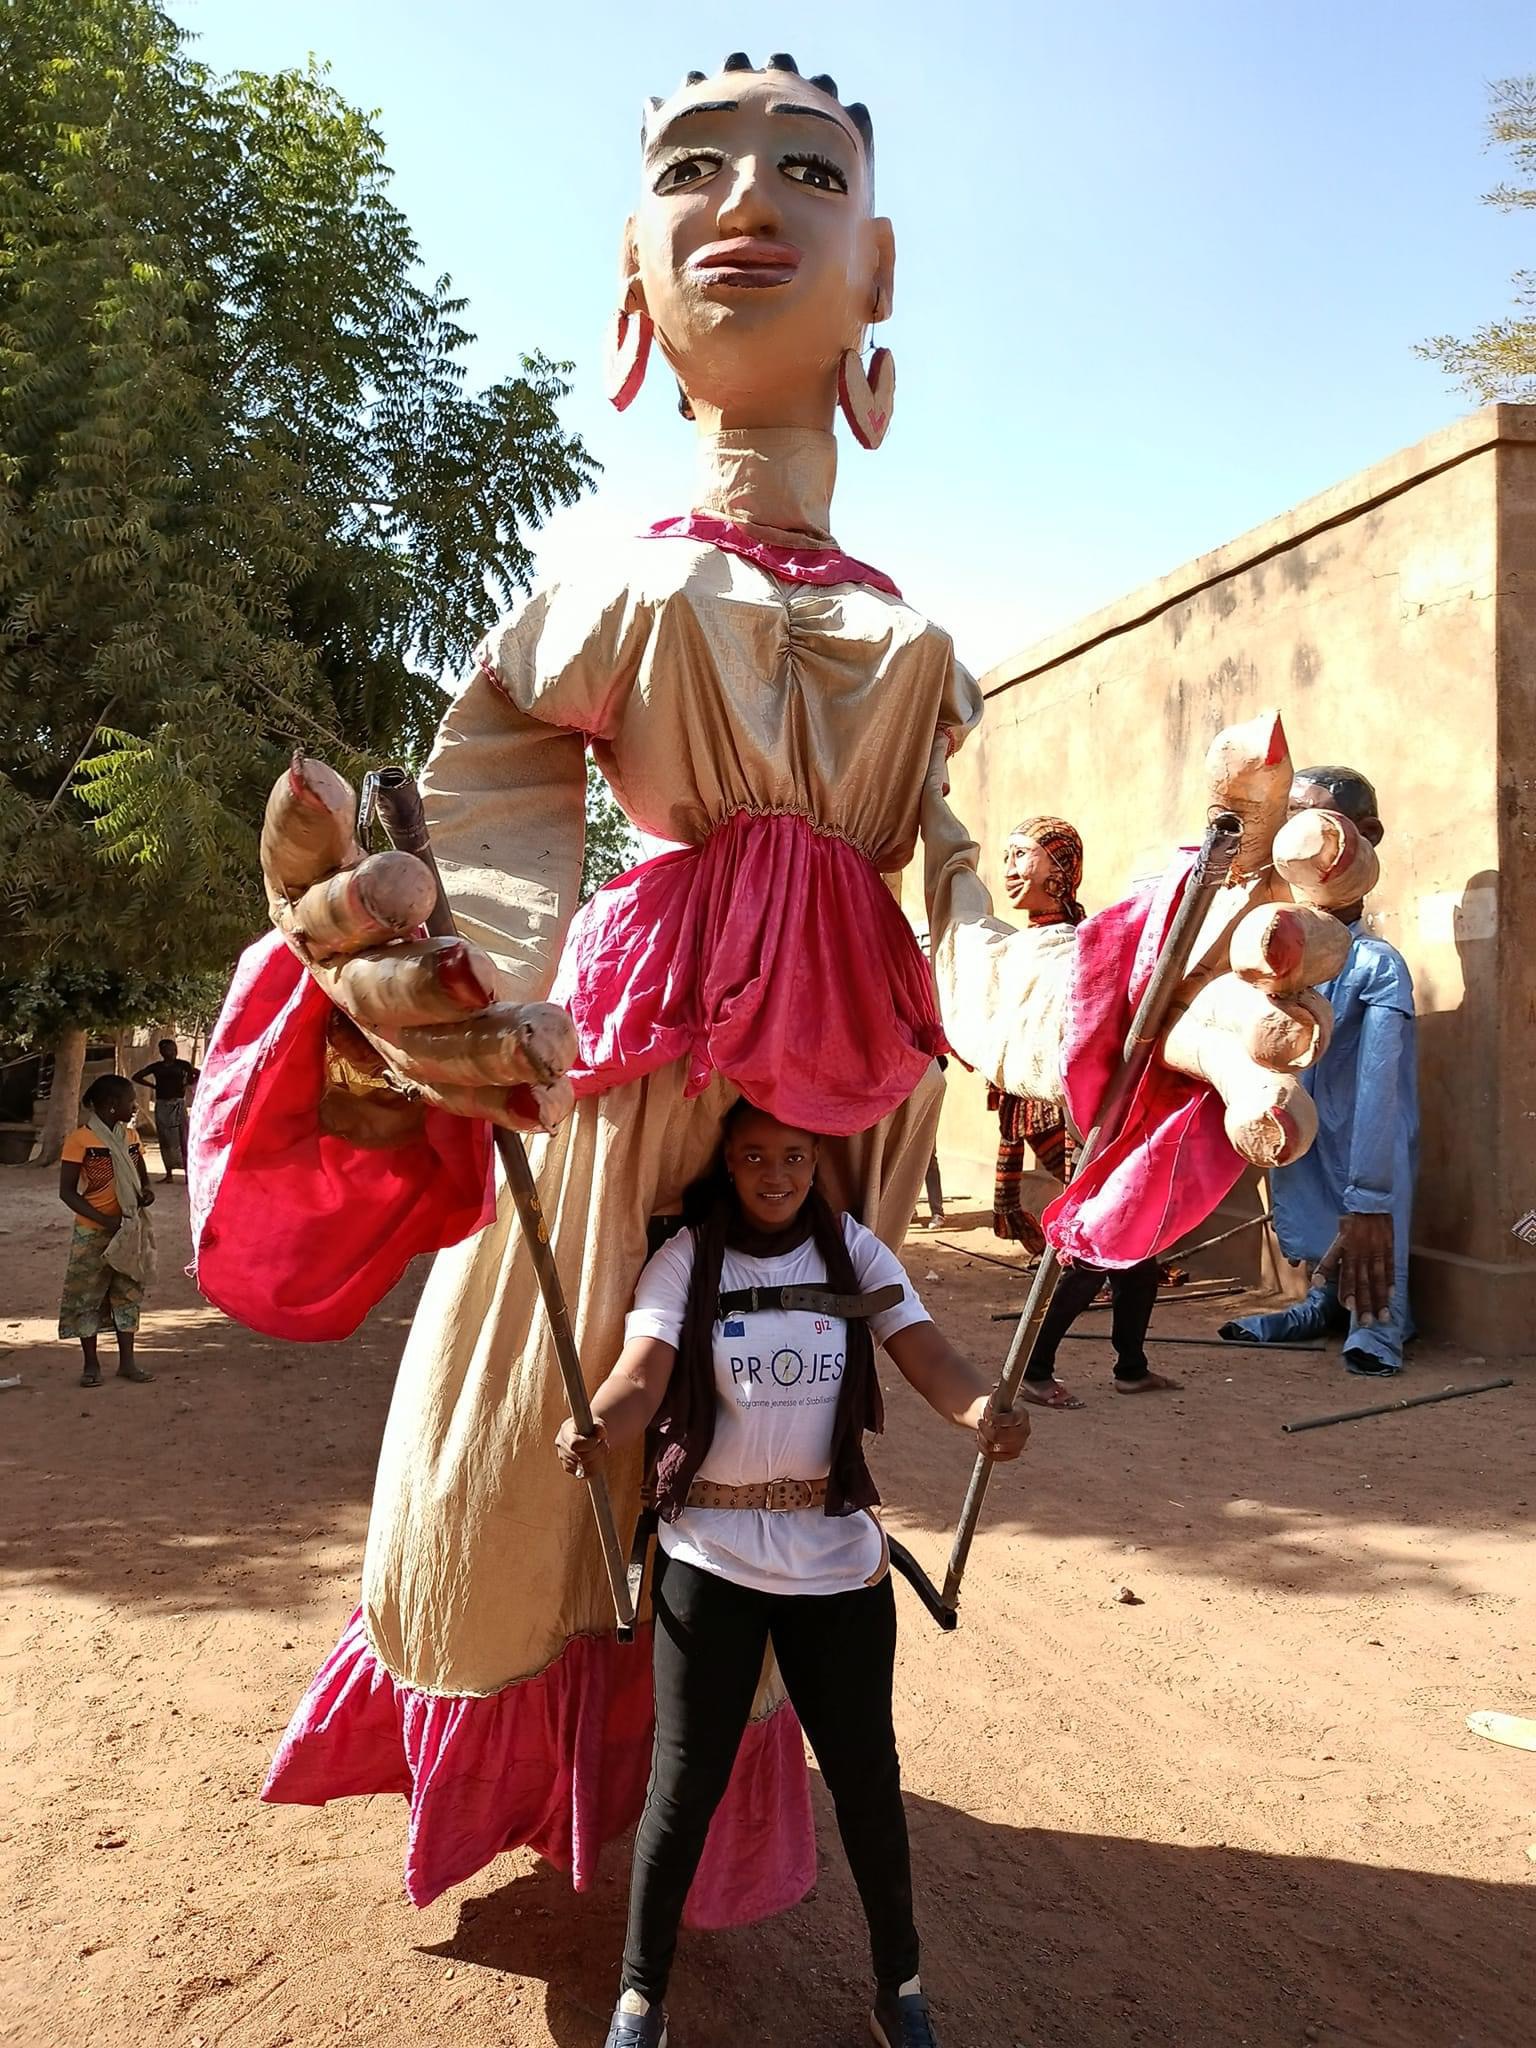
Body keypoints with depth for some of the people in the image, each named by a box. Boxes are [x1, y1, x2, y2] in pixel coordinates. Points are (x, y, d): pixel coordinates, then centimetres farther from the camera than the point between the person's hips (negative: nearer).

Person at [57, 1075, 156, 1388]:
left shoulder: (130, 1136, 5)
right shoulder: (80, 1140, -13)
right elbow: (67, 1191, -13)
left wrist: (146, 1192, -7)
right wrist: (105, 1220, -21)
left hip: (130, 1230, 5)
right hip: (92, 1233, -5)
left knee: (128, 1293, 9)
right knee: (87, 1295, 4)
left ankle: (127, 1361, 18)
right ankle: (91, 1364, 15)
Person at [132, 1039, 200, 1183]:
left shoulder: (182, 1065, 2)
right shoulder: (156, 1067, 7)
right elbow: (137, 1077, 15)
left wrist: (188, 1084, 0)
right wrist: (153, 1085, 7)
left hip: (178, 1104, -3)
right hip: (162, 1105, 3)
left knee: (183, 1138, -7)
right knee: (165, 1140, 4)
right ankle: (169, 1174, 10)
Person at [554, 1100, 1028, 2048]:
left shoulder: (855, 1252, -2)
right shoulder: (685, 1260, -7)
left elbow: (928, 1355, -14)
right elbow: (641, 1377, -19)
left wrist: (980, 1407, -36)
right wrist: (596, 1429, -42)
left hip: (839, 1553, 2)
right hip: (711, 1555, -1)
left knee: (866, 1771, 11)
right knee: (687, 1783, 5)